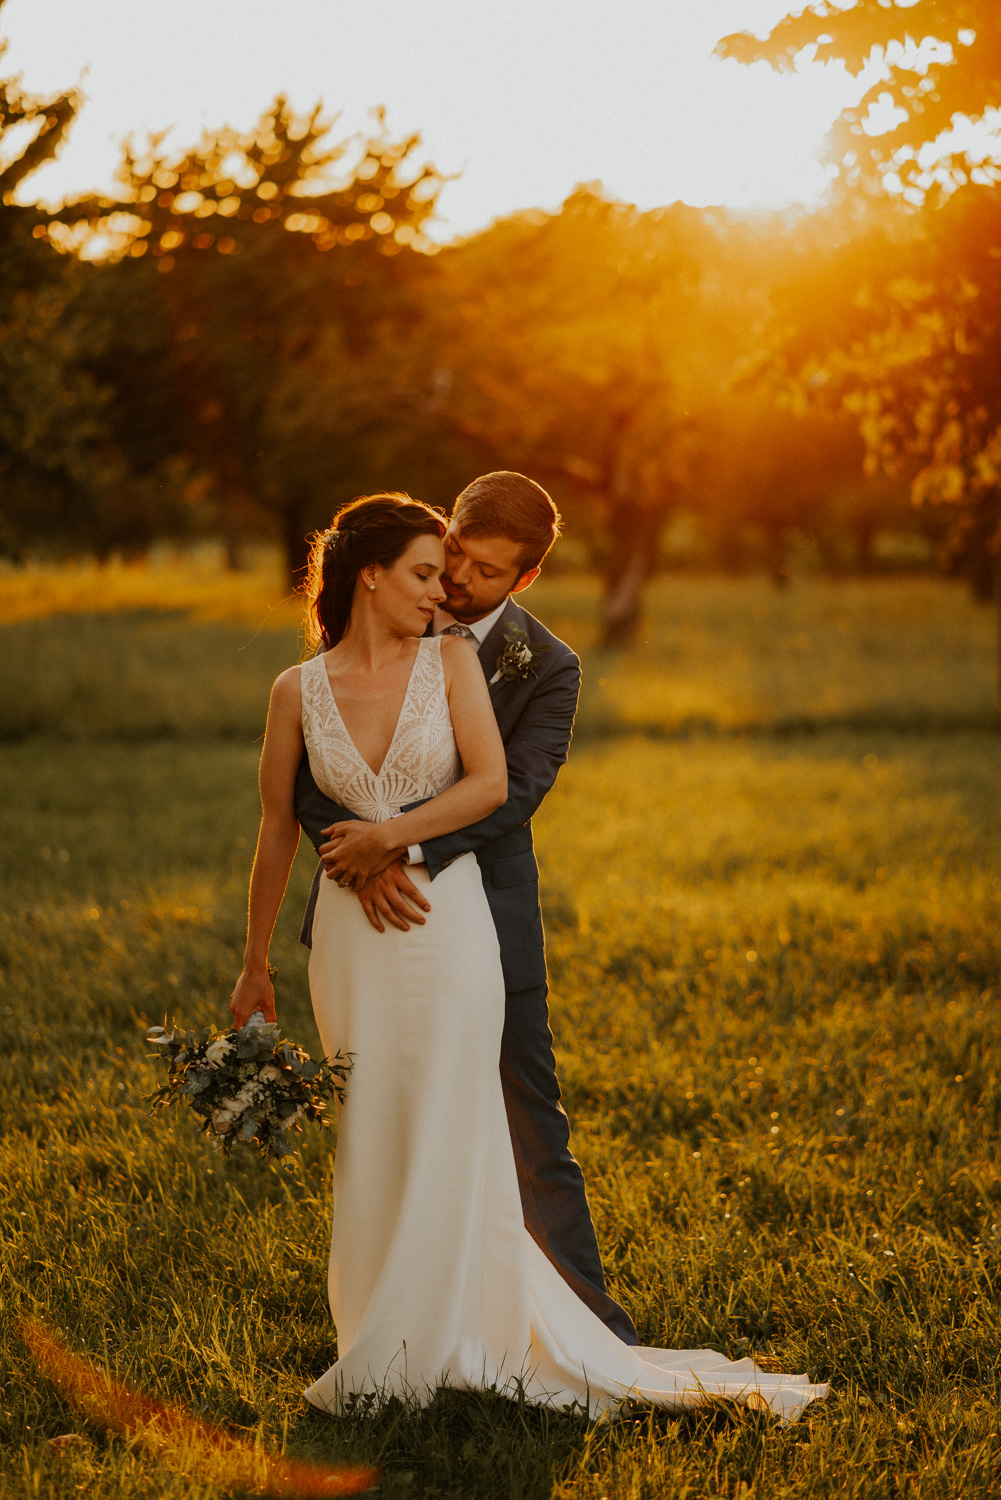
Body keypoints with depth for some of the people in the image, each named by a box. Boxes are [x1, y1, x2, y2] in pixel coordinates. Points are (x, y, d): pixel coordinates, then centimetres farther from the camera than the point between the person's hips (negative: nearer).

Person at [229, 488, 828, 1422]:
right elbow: (277, 831, 8)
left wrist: (392, 835, -15)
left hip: (448, 925, -1)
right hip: (352, 935, 1)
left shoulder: (450, 661, 1)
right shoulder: (299, 691, 2)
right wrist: (253, 964, 11)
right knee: (369, 1144, 5)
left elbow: (491, 784, -7)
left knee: (445, 1139, -2)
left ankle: (397, 1357, 9)